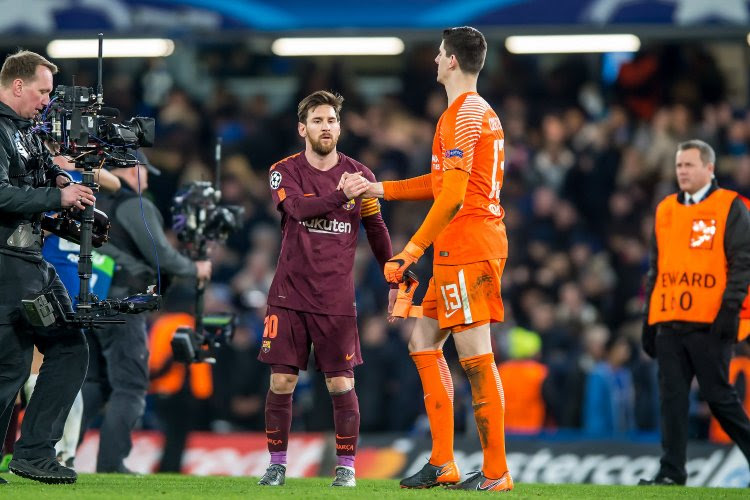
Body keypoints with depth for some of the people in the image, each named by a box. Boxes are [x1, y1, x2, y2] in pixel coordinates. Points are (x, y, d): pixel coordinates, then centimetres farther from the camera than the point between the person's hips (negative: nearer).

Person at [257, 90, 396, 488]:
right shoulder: (285, 172, 0)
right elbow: (298, 208, -20)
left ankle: (346, 467, 9)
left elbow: (376, 231, 14)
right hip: (289, 295, 0)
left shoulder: (358, 174, 5)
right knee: (281, 383, -1)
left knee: (341, 385, -3)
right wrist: (341, 195, -34)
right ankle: (276, 464, 11)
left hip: (336, 301, 0)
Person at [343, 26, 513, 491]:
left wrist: (413, 250, -18)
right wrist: (378, 189, 26)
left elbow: (453, 195, -19)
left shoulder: (462, 115, -12)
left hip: (464, 243, -10)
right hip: (480, 242, 10)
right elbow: (444, 181, 25)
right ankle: (444, 464, 13)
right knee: (424, 342, 14)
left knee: (475, 356, -9)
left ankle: (496, 473, -8)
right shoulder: (484, 113, 19)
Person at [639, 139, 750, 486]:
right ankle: (672, 471, 2)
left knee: (718, 395, -3)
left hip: (709, 324, -5)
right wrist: (648, 320, 15)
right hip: (669, 323, 5)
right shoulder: (666, 210, 16)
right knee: (672, 397, 0)